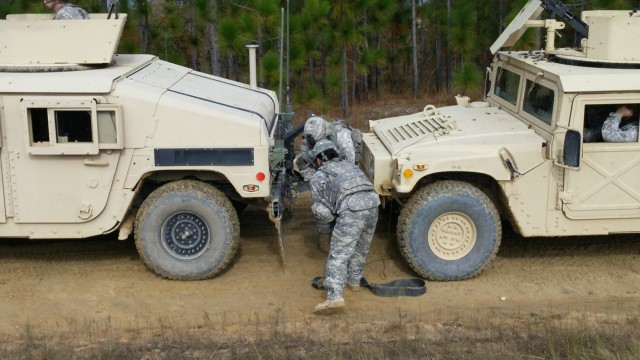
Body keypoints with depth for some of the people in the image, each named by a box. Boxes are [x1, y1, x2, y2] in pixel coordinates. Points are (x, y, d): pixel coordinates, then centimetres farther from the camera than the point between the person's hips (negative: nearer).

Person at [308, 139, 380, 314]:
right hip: (373, 202, 6)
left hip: (352, 209, -6)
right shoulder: (350, 165, 33)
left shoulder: (319, 176, 17)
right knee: (361, 248, 25)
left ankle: (335, 297, -14)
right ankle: (354, 281, 40)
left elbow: (321, 211, 11)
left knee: (338, 254, -4)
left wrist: (332, 216, 31)